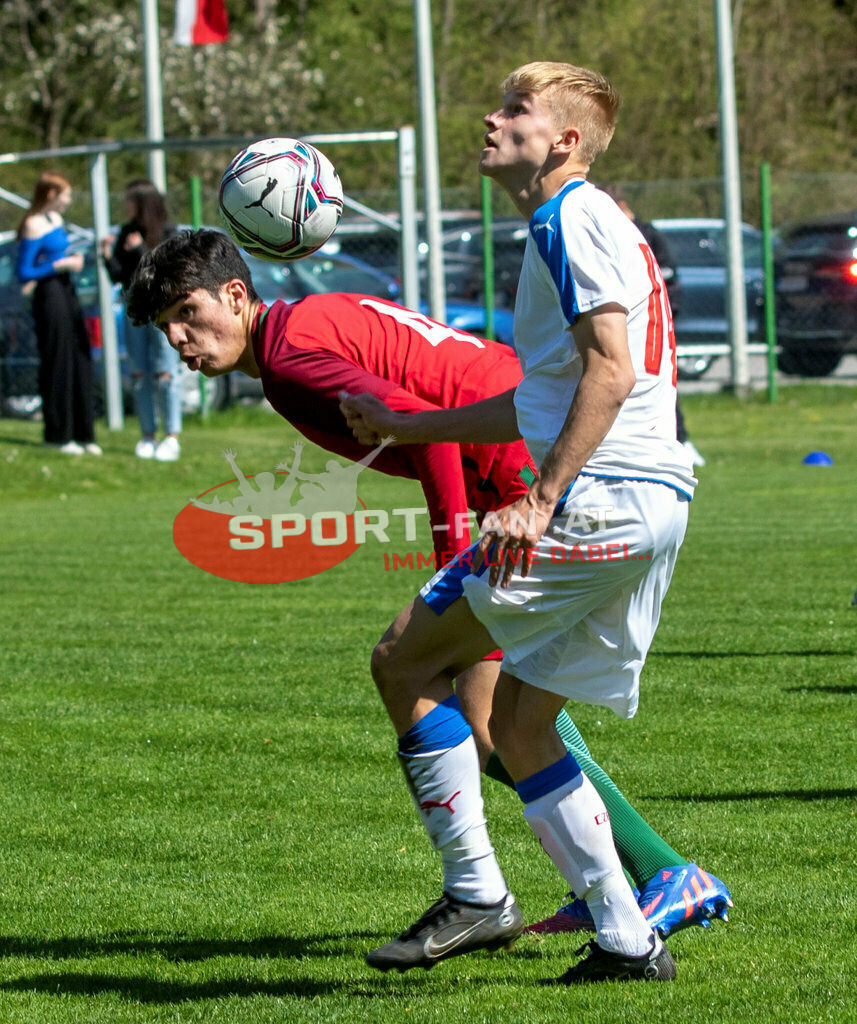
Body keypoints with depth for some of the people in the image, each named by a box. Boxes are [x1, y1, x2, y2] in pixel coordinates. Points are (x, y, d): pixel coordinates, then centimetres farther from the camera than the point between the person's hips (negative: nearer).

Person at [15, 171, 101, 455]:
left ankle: (82, 434, 15)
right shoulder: (33, 226, -14)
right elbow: (23, 274, -16)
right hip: (49, 295, -9)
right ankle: (57, 435, 5)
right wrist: (60, 265, -18)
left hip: (67, 292, 9)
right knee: (57, 365, -3)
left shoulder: (55, 219, 13)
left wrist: (74, 259, 9)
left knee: (80, 362, 9)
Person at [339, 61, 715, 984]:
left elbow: (611, 370, -19)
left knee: (404, 659, -2)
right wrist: (402, 427, 36)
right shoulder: (582, 225, 25)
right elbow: (541, 403, 32)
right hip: (654, 505, 10)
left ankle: (475, 895, -4)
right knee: (515, 720, 13)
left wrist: (540, 502, -23)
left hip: (600, 497, -10)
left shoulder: (571, 218, -6)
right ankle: (627, 941, 9)